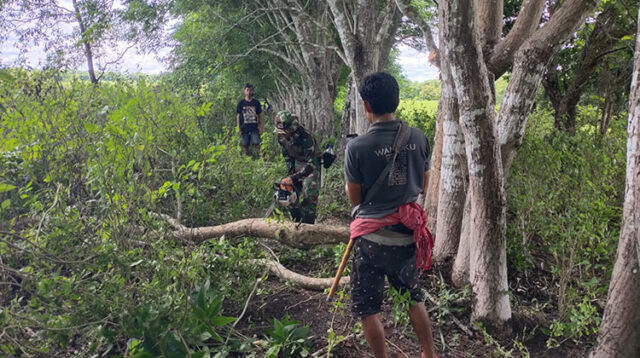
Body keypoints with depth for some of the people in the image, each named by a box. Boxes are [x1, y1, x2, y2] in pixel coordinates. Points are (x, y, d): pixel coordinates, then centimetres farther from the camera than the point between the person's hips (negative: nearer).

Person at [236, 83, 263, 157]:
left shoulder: (256, 102, 6)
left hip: (254, 128, 0)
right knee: (245, 145, 3)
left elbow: (260, 115, 9)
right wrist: (239, 128, 0)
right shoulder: (241, 103, 5)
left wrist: (260, 127, 2)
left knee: (257, 144, -9)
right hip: (244, 128, 1)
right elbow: (238, 116, 7)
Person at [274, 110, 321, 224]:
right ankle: (297, 222, 21)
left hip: (312, 164, -6)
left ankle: (307, 224, -10)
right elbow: (287, 156, 3)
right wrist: (289, 174, -5)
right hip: (297, 163, 7)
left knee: (308, 194, -18)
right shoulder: (281, 137, -11)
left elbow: (311, 164, -33)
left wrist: (292, 178, -36)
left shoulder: (305, 137, -33)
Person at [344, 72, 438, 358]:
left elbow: (354, 198, -6)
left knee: (365, 306, 13)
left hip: (374, 237, -5)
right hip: (409, 233, 5)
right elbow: (423, 186, 7)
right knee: (412, 295, 26)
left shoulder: (357, 147, -16)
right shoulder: (418, 138, -4)